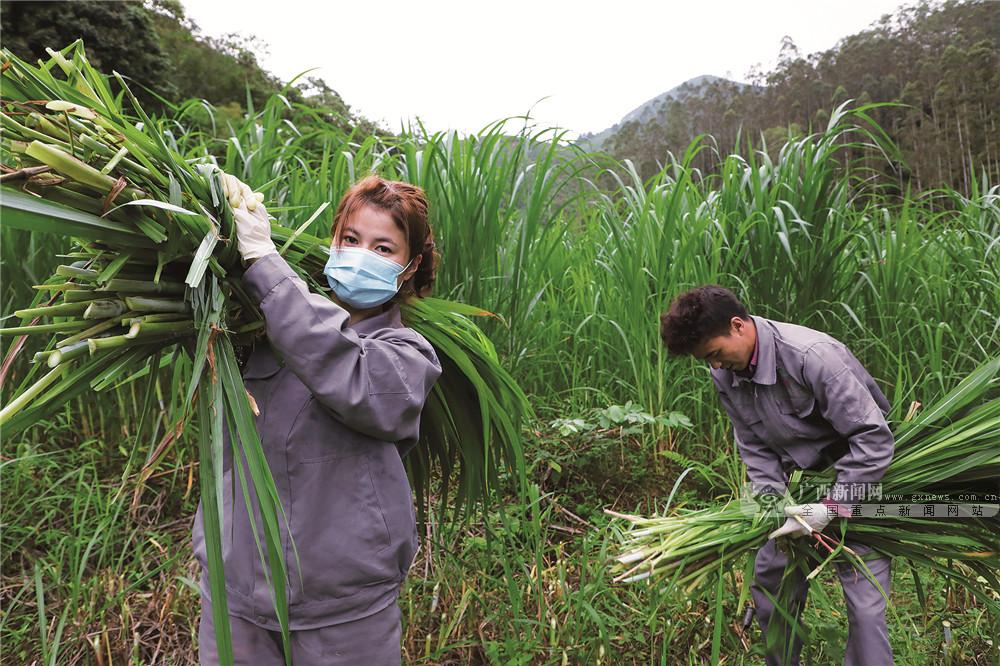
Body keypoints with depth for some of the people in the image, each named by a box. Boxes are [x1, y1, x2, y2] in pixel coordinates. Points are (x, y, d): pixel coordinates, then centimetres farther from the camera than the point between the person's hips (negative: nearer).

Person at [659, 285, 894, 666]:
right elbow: (756, 448, -1)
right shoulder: (725, 376, -8)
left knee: (864, 603, -10)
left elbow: (874, 438, -28)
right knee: (769, 581, 12)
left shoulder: (812, 355, -31)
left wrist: (830, 508, -29)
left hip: (859, 480, -6)